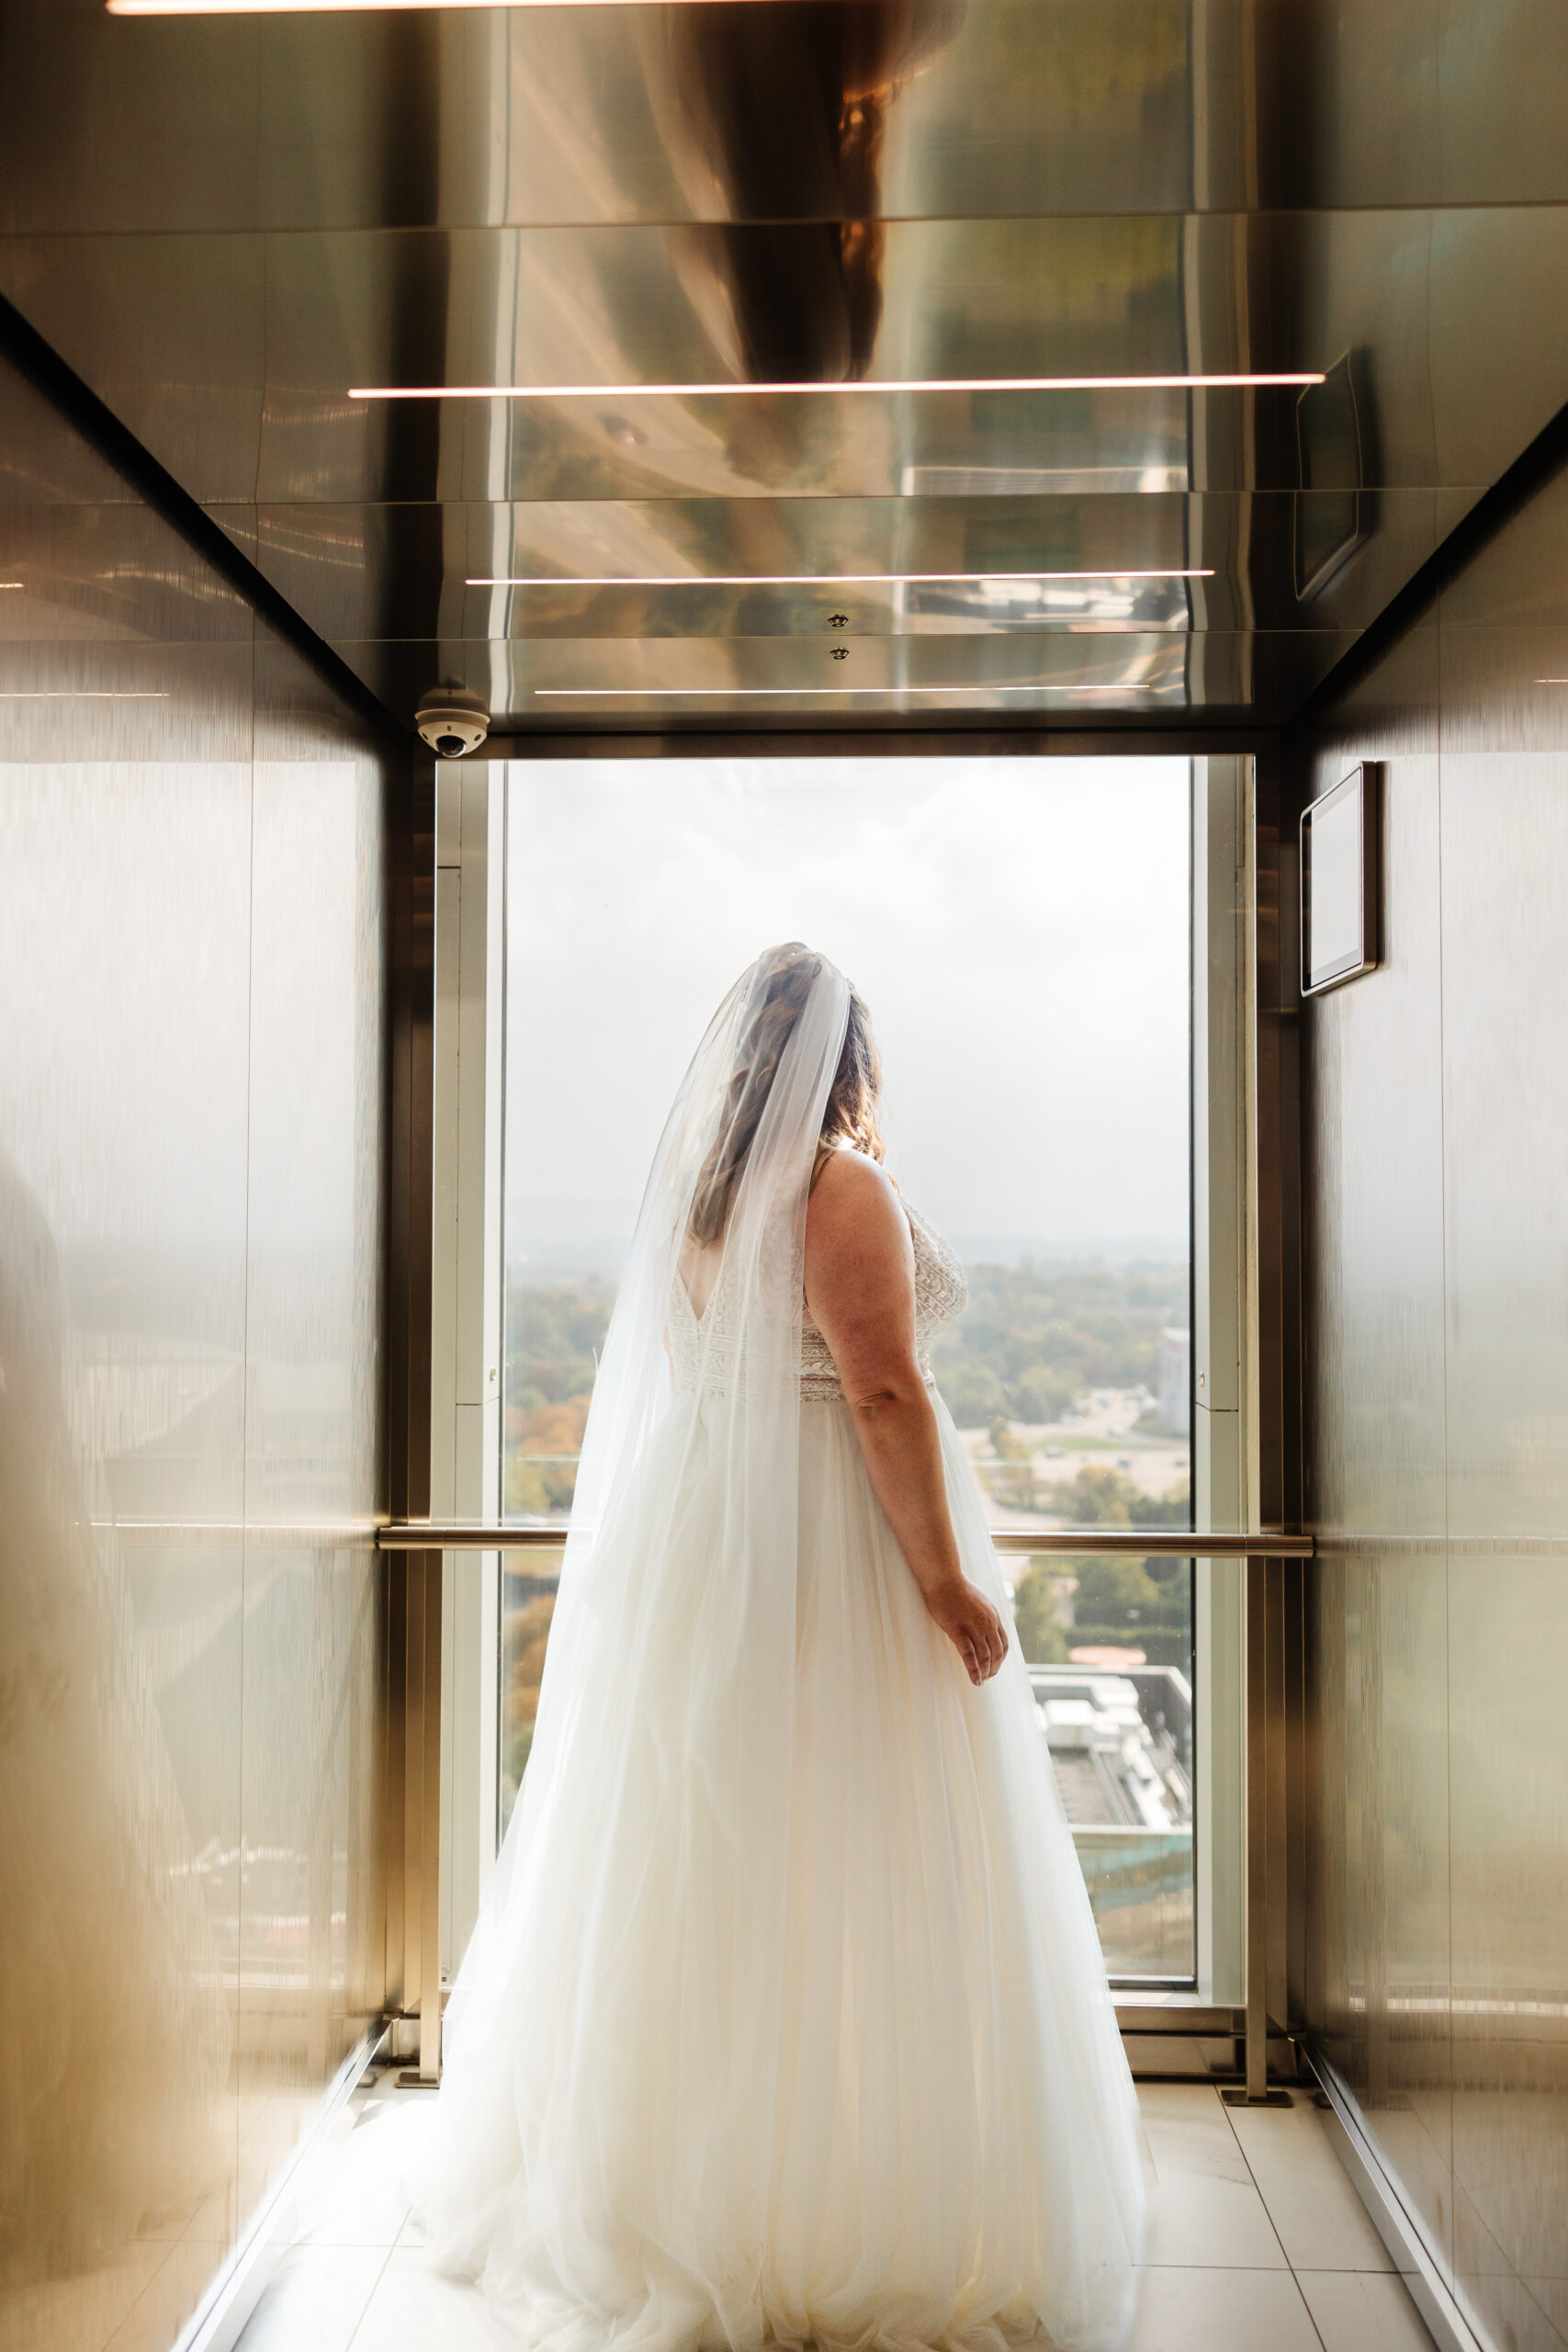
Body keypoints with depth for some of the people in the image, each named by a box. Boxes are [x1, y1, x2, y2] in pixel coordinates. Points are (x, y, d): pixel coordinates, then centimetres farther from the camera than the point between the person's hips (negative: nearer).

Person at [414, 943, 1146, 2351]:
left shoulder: (693, 1185, 11)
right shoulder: (844, 1184, -12)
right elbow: (886, 1394, -19)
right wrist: (949, 1580, -17)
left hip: (693, 1536, 8)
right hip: (836, 1547, -8)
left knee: (704, 1865, 17)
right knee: (847, 1877, 1)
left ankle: (670, 2179, 32)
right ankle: (856, 2218, 13)